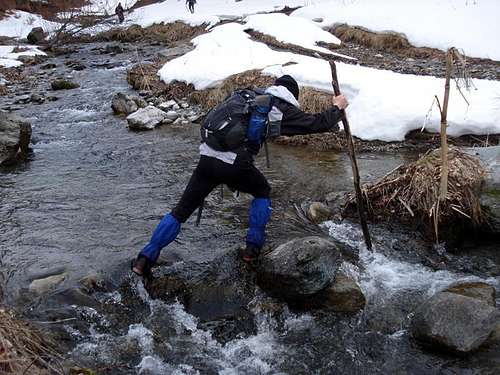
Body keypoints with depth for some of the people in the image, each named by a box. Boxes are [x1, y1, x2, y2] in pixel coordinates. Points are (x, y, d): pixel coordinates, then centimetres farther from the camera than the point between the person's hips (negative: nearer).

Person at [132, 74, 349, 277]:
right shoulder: (282, 109, 11)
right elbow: (316, 123, 18)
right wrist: (336, 108, 33)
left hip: (207, 157, 4)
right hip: (235, 164, -4)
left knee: (181, 210, 12)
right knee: (262, 193, 26)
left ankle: (145, 258, 9)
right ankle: (253, 248, 23)